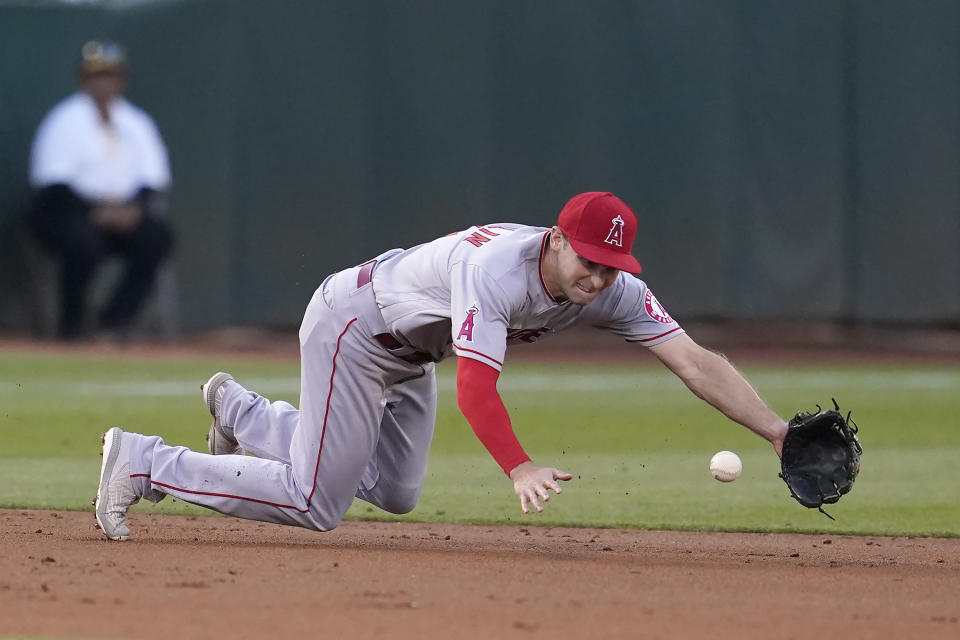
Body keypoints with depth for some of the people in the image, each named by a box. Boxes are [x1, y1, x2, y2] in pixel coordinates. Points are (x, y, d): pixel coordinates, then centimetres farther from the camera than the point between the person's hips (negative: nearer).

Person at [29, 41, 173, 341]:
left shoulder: (136, 123, 12)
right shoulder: (65, 121, -5)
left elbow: (155, 181, 6)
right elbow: (52, 184, -14)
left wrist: (135, 209, -16)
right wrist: (98, 213, -24)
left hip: (124, 211, 5)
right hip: (68, 210, -5)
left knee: (156, 235, -22)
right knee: (83, 242, -36)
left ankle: (116, 321, -15)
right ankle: (71, 329, -17)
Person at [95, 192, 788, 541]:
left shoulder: (615, 290, -17)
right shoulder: (496, 267, -38)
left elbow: (694, 361, -22)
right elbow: (476, 389, -45)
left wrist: (777, 432, -32)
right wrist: (520, 468, -59)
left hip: (408, 354, 8)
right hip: (353, 319, -8)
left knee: (395, 493, 19)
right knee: (314, 504, -10)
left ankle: (241, 411, 32)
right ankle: (145, 462, 2)